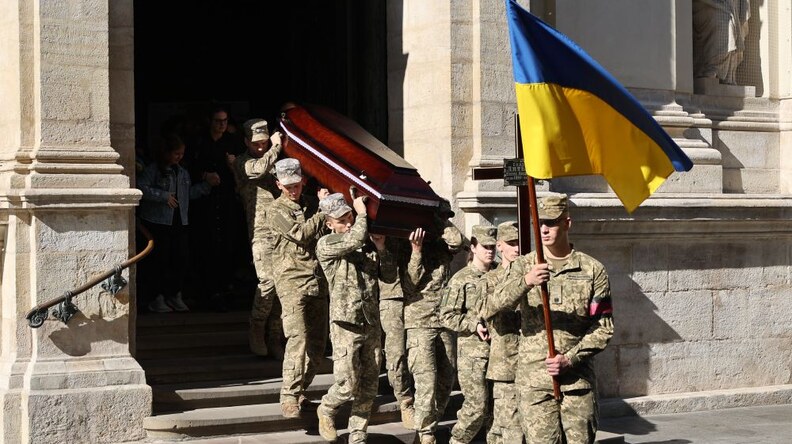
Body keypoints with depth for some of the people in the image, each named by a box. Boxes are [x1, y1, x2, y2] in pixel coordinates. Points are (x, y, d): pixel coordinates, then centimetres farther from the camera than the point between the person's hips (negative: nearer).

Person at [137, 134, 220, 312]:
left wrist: (207, 184, 15)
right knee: (161, 258, -3)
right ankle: (159, 297, 5)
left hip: (179, 222, 6)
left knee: (181, 257, 3)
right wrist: (164, 196, -18)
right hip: (158, 222, -6)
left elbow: (190, 192, 24)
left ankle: (176, 295, 15)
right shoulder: (153, 169, -6)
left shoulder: (182, 172, 16)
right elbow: (142, 188, -17)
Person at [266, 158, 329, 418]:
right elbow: (301, 233, -11)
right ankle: (289, 397, -13)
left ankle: (300, 391, 14)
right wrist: (323, 210, -6)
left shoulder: (312, 205, 18)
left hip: (317, 281, 6)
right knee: (298, 340, -16)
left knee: (317, 342, 4)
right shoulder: (277, 210, 1)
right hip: (292, 280, -6)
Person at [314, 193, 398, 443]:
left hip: (372, 324, 5)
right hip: (345, 325, -5)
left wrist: (381, 249, -2)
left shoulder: (369, 245, 12)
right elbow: (355, 240, -22)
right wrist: (363, 212, -9)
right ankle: (326, 410, 22)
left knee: (368, 387, 6)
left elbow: (389, 277, 11)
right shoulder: (326, 245, -4)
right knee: (347, 385, -9)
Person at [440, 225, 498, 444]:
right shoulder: (461, 279, -4)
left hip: (498, 349, 5)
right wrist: (474, 325, -15)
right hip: (472, 351, -5)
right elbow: (447, 316, -7)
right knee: (477, 405, -6)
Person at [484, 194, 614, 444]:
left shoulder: (592, 270, 5)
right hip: (534, 379, 0)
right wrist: (525, 282, -29)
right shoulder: (524, 266, 7)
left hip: (578, 379, 0)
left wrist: (570, 358, -9)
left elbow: (604, 328, 4)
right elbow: (494, 307, -10)